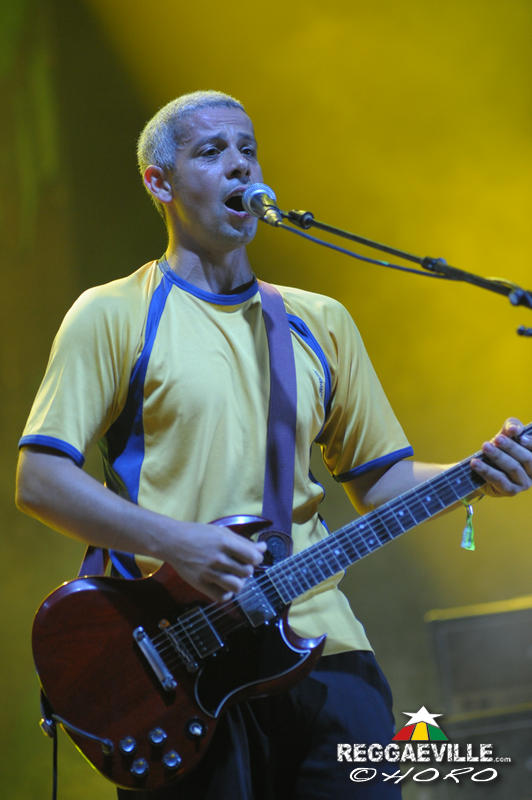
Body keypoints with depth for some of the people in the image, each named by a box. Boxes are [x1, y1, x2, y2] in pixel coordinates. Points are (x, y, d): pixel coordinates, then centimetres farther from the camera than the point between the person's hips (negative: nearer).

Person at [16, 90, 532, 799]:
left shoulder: (320, 324, 19)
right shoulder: (113, 316, 4)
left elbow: (379, 477, 20)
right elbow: (40, 479, -4)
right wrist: (174, 543, -16)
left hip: (319, 640, 4)